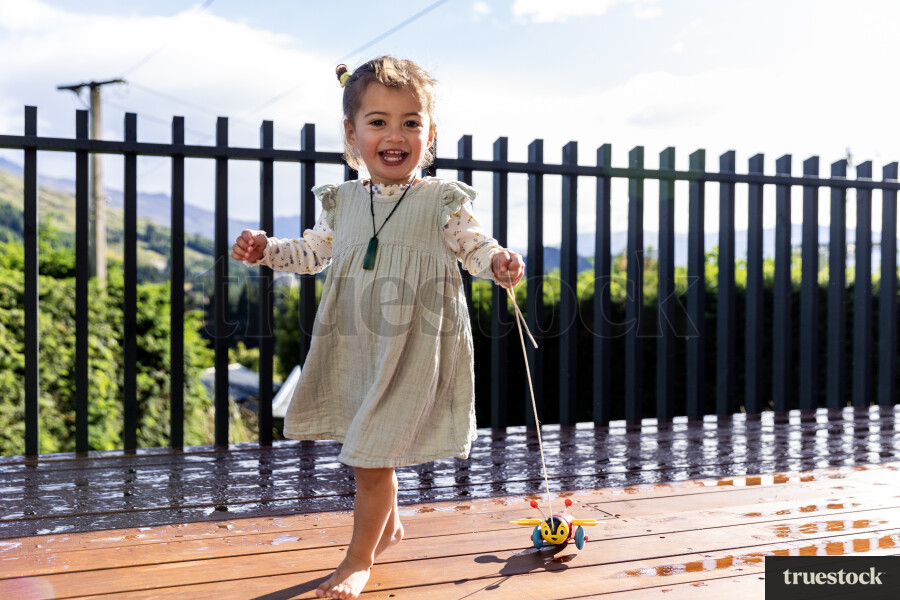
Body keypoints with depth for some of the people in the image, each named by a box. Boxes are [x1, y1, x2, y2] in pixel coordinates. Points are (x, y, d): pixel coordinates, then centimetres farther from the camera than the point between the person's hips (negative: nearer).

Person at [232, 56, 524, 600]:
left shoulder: (443, 201, -7)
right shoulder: (343, 202, 6)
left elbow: (476, 248, -7)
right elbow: (313, 252, 17)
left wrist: (500, 263, -28)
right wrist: (266, 249, 3)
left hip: (412, 352, -5)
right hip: (352, 348, 5)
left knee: (371, 460, -2)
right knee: (370, 452, 20)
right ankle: (389, 526, 46)